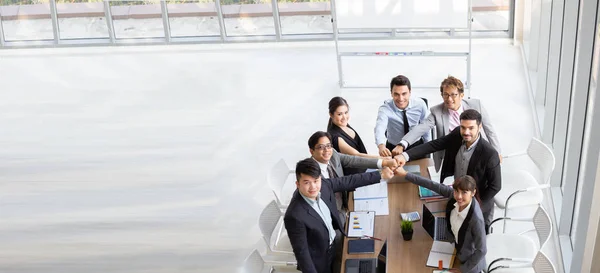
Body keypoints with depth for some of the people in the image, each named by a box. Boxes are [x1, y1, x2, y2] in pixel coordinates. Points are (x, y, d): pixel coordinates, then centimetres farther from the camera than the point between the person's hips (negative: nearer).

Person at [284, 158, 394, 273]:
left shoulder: (323, 185, -18)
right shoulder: (295, 216, -35)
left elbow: (348, 181, -5)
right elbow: (301, 251, -27)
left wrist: (381, 175, 1)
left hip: (334, 241, 6)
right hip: (320, 259, -6)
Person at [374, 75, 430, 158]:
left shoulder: (420, 104, -15)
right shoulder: (385, 108, -22)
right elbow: (380, 128, -41)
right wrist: (381, 146, -60)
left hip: (417, 147, 1)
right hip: (393, 149, -1)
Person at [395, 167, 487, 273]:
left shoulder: (476, 219, -39)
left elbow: (481, 250, -28)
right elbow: (434, 186, -16)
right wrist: (405, 174, -17)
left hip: (471, 260, -5)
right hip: (458, 248, 5)